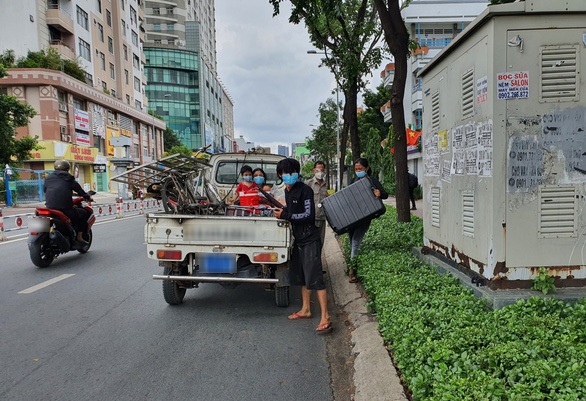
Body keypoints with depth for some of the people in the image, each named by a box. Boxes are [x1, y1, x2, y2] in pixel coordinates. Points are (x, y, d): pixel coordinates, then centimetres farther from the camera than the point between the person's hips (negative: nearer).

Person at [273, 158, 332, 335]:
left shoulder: (305, 190, -14)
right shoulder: (287, 191, 12)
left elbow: (309, 215, -19)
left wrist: (285, 215, -19)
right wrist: (281, 211, 8)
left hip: (310, 240, -9)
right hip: (298, 239, 9)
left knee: (314, 278, -11)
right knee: (301, 277, 17)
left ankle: (325, 318, -7)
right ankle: (305, 310, 32)